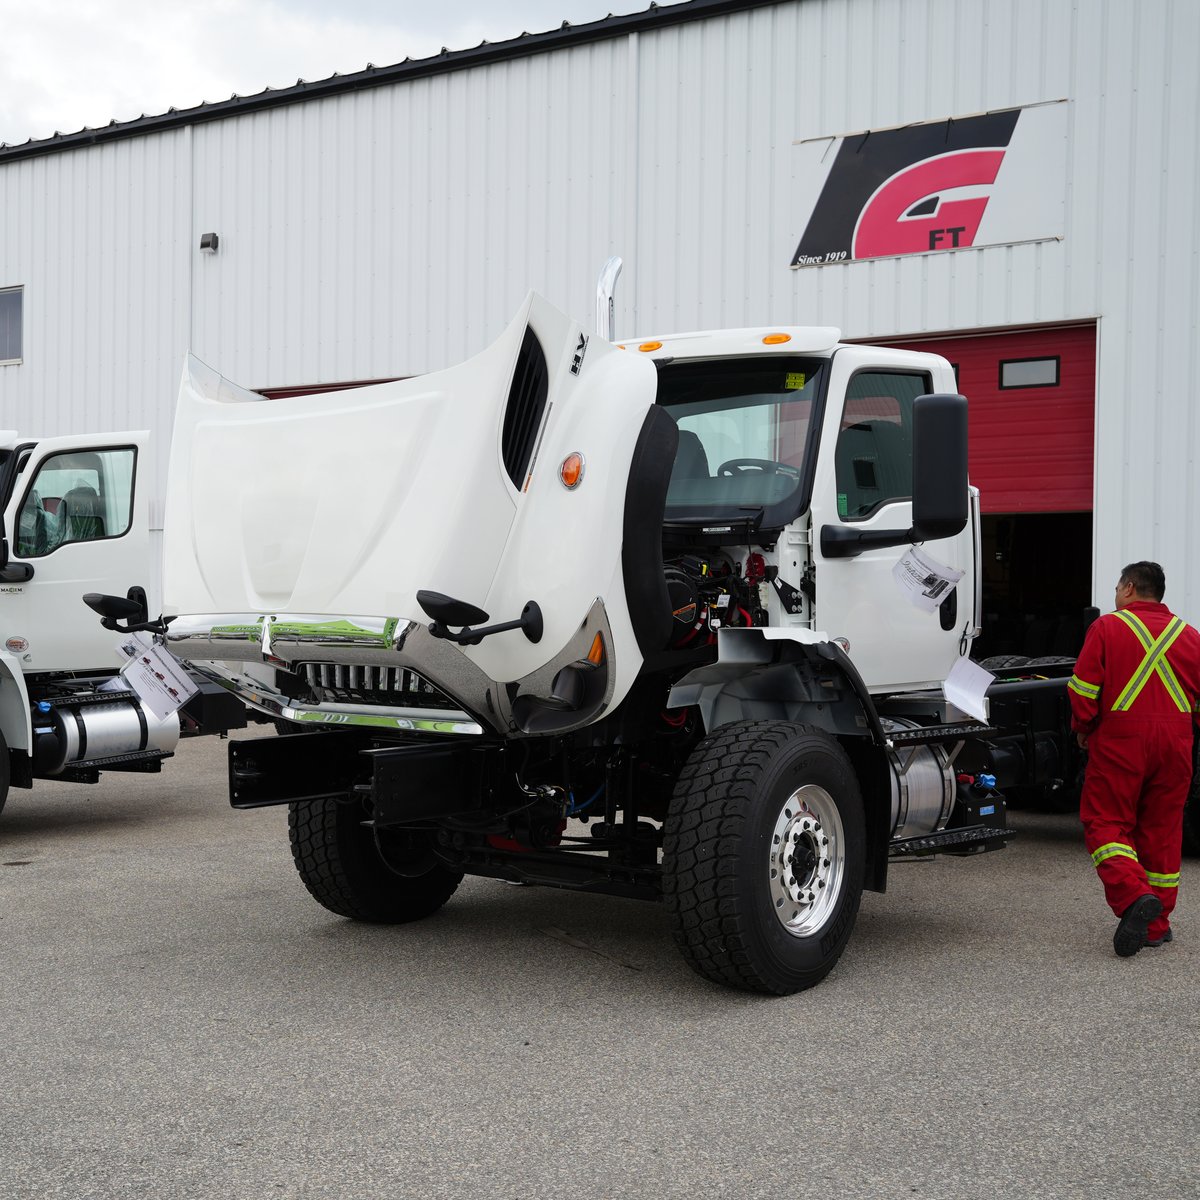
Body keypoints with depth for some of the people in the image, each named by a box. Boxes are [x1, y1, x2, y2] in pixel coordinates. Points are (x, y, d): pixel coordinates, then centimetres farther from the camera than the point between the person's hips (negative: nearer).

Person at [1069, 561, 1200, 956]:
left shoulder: (1107, 628, -4)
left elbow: (1082, 689, -8)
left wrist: (1083, 730, 7)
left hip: (1119, 737, -4)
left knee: (1106, 822, 2)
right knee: (1162, 830, 11)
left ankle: (1133, 897, -21)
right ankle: (1156, 924, 16)